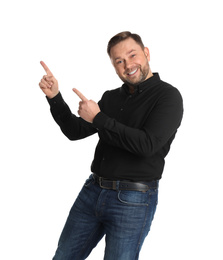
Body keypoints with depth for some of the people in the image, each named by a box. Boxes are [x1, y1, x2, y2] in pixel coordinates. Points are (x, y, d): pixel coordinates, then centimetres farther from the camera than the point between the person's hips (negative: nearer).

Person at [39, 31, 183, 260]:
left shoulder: (168, 96, -8)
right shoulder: (111, 97, 12)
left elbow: (148, 144, -21)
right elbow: (75, 131, 14)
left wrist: (98, 118, -16)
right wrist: (54, 97, 0)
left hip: (133, 200, -6)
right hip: (92, 190, 6)